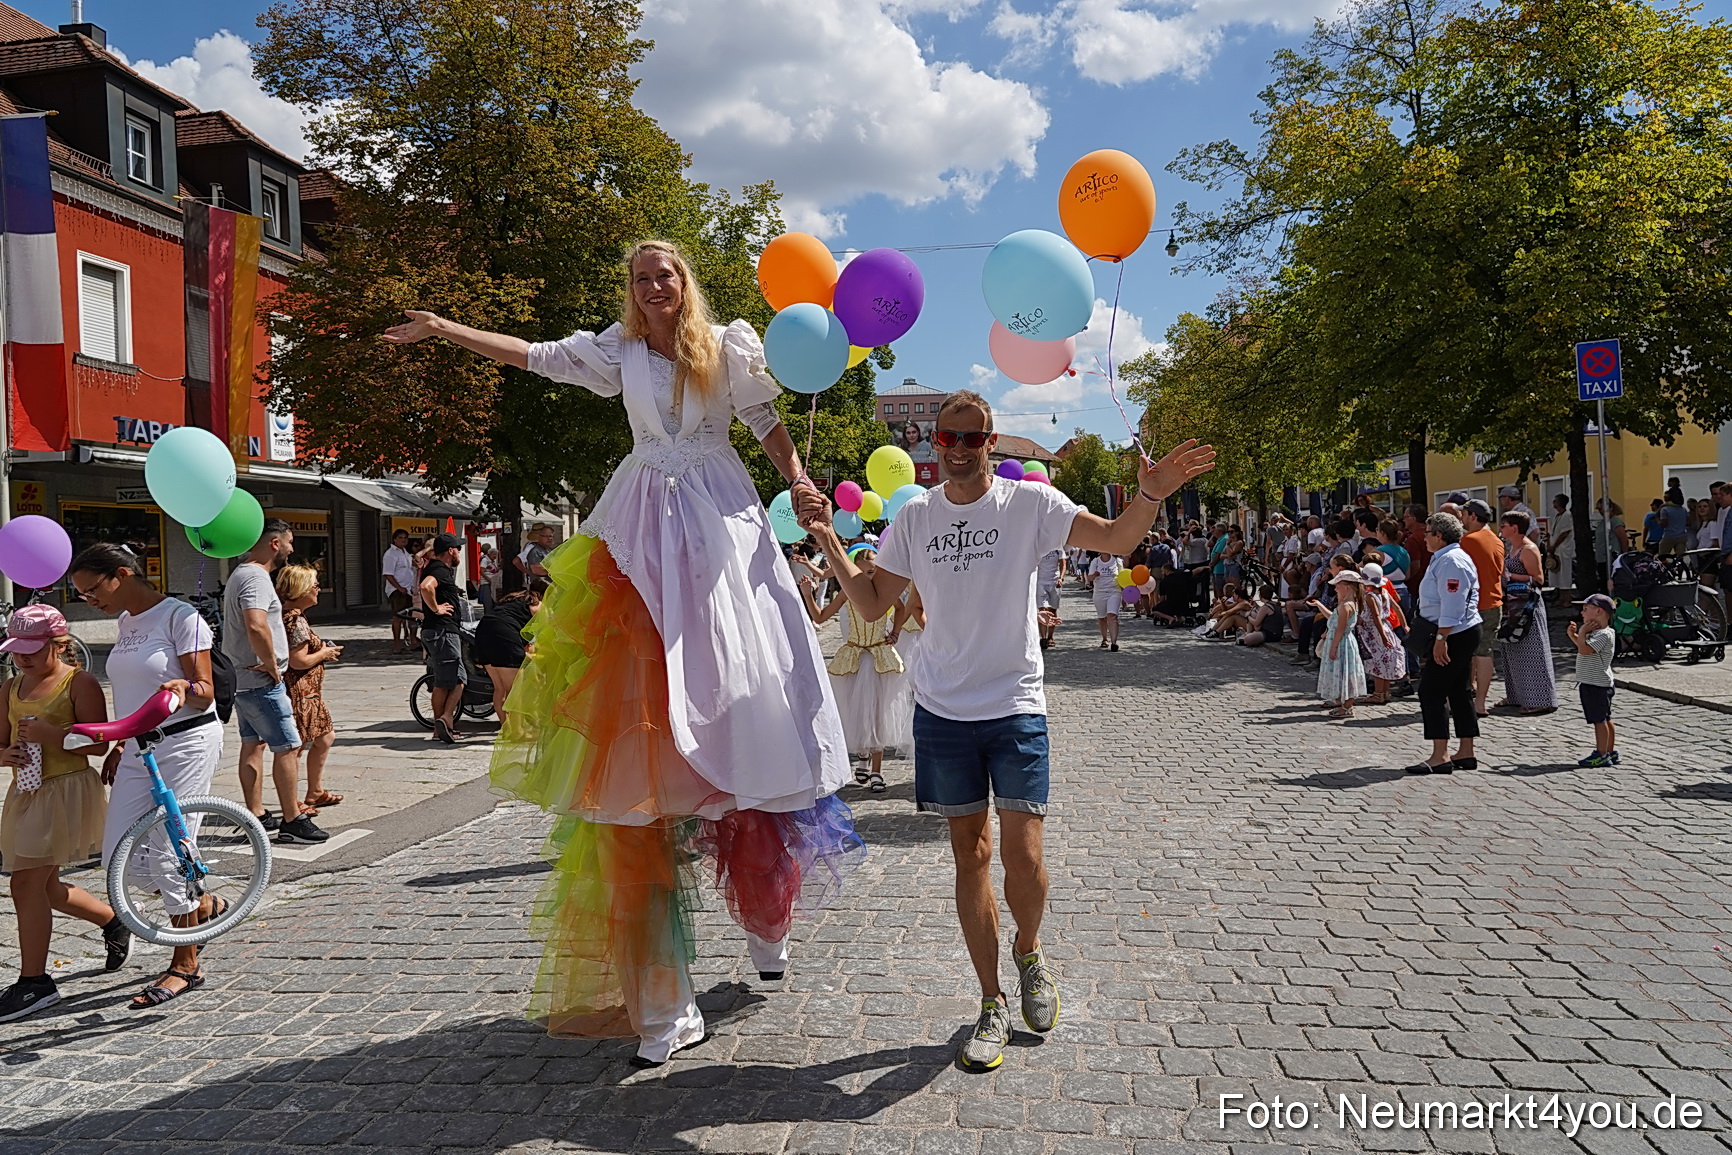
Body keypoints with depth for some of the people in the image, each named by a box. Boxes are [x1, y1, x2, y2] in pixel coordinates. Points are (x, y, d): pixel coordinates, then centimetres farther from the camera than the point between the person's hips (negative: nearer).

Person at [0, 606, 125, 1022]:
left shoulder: (80, 684, -8)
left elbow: (99, 742, -14)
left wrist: (50, 734, -24)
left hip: (67, 790, -8)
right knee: (45, 886, 15)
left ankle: (34, 982, -1)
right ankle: (114, 921, 38)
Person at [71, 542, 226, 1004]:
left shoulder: (179, 616, -10)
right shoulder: (125, 623, 14)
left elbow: (206, 692, -14)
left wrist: (184, 687, -35)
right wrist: (119, 746, 21)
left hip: (186, 742, -8)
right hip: (138, 748, 8)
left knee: (167, 852, -6)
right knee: (118, 858, 2)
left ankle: (186, 965, 8)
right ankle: (205, 905, 25)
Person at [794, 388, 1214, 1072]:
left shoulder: (1030, 503, -2)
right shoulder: (915, 517, 7)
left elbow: (1115, 540, -9)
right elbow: (871, 604, 9)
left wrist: (1150, 495, -28)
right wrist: (827, 539, 0)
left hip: (1017, 708, -2)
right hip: (943, 711, 3)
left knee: (1023, 856, -8)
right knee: (970, 855, 8)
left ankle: (1029, 953, 26)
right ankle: (992, 1005, 21)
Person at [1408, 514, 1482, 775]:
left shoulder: (1450, 561, -16)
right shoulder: (1445, 558, 17)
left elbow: (1452, 604, -24)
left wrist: (1441, 639, -25)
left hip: (1454, 635, -11)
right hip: (1463, 634, 11)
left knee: (1431, 692, -10)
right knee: (1460, 692, 13)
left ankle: (1440, 756, -10)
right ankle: (1466, 753, 19)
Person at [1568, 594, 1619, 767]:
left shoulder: (1604, 634, -19)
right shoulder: (1595, 632, 12)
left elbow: (1584, 649, -30)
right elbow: (1583, 648, 26)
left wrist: (1582, 632, -17)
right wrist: (1573, 635, 12)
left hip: (1597, 685, -10)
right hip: (1591, 683, 10)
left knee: (1599, 719, -4)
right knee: (1604, 719, 15)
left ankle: (1601, 755, 1)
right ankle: (1611, 752, 24)